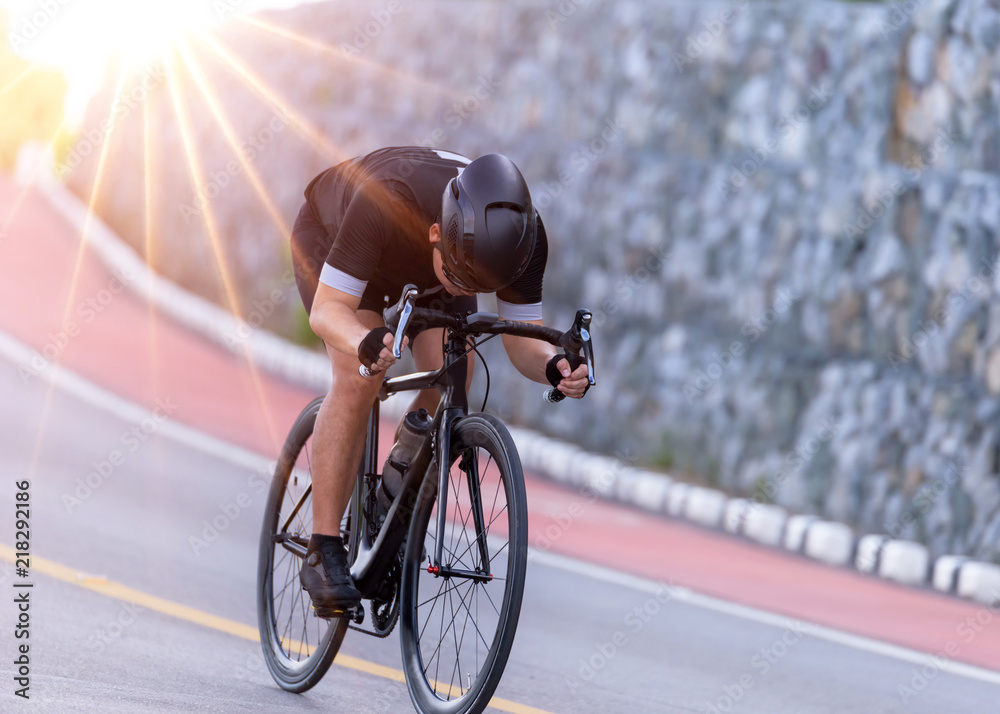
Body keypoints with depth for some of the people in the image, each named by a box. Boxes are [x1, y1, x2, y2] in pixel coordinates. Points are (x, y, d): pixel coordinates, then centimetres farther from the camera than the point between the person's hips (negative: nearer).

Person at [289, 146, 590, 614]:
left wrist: (553, 365, -48)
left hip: (423, 269, 4)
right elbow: (327, 308, -40)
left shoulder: (523, 238, -34)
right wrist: (365, 344, -61)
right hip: (331, 235, -4)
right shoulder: (385, 202, -45)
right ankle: (323, 552, -19)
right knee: (358, 381, -26)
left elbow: (522, 339, -25)